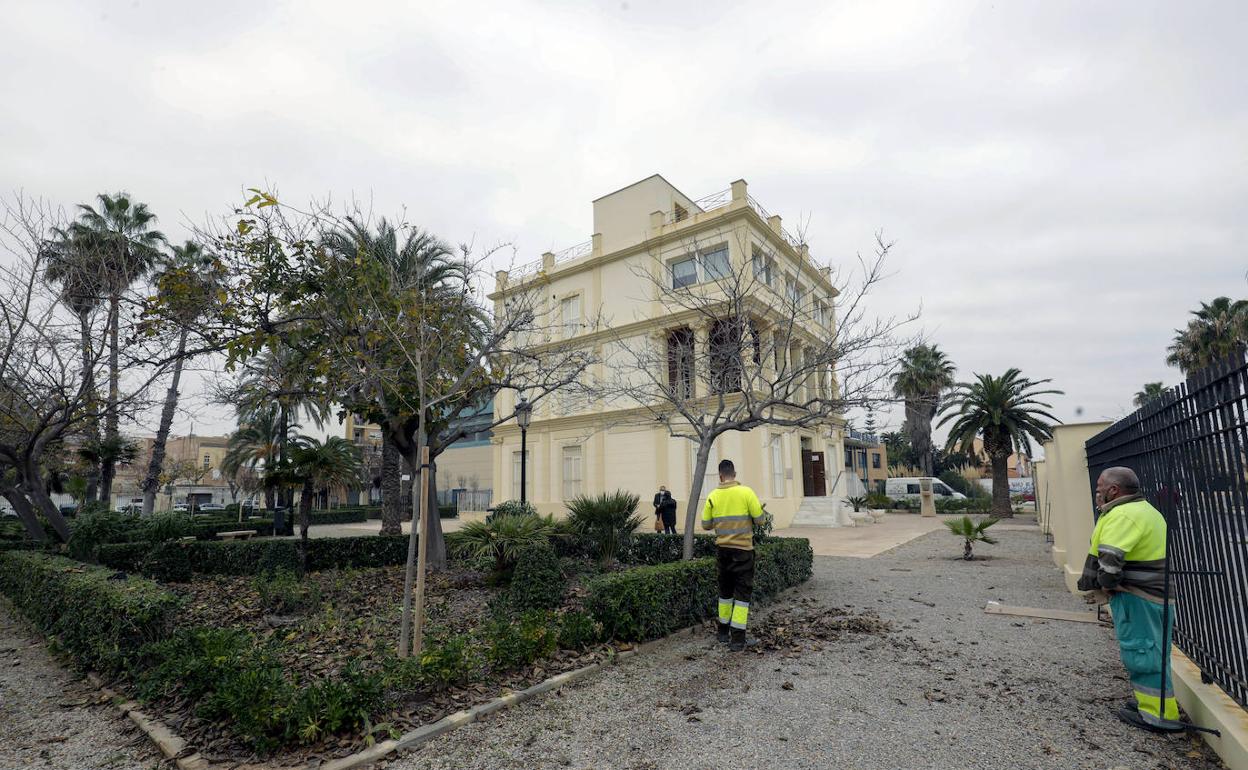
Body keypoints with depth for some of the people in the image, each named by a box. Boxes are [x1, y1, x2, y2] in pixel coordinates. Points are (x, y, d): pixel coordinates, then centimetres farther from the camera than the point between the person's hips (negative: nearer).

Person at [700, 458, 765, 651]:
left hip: (722, 549, 4)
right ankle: (737, 639, 2)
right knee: (743, 592, 4)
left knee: (725, 590, 18)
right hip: (743, 549, -3)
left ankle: (723, 631, 29)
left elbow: (706, 525, 3)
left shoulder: (713, 496, -2)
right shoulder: (746, 492, -11)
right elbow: (759, 518, -7)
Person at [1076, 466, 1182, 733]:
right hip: (1153, 593, 11)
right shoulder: (1143, 510, 15)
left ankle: (1158, 714, 5)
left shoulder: (1123, 515, -21)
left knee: (1143, 653, -2)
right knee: (1148, 652, 19)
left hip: (1137, 598, -11)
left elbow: (1109, 559, -28)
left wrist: (1106, 583, -12)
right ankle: (1155, 705, 30)